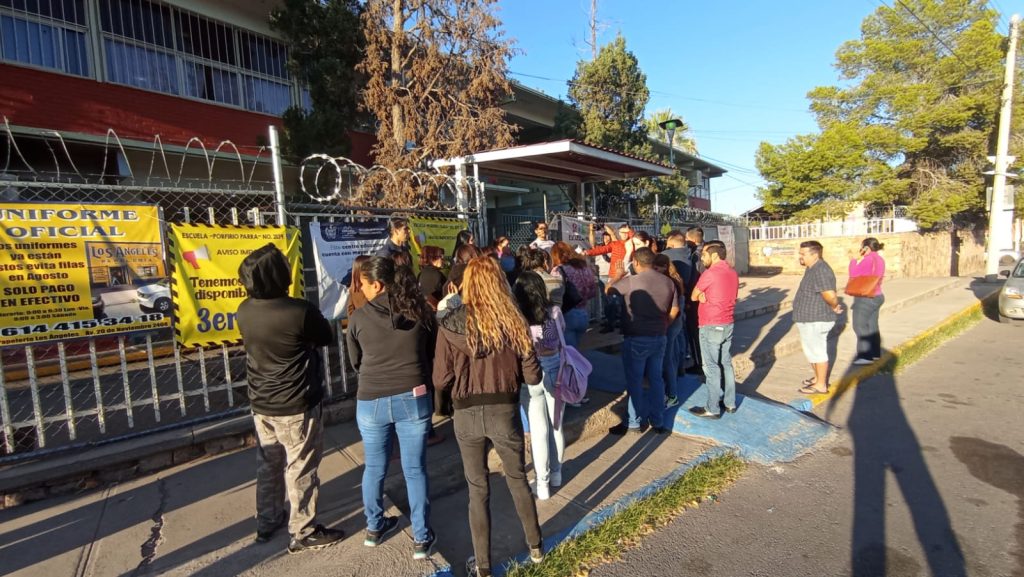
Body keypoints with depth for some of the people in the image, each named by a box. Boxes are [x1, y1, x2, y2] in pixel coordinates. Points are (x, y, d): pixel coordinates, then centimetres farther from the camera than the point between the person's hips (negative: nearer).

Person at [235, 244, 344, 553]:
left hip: (261, 404, 7)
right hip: (296, 406, -6)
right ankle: (304, 533, 22)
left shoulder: (244, 311, -6)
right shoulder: (301, 310, -26)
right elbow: (325, 338, -7)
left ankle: (267, 522, 39)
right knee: (301, 470, 8)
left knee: (268, 466, 22)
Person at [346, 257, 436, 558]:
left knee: (374, 468, 20)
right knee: (415, 470, 12)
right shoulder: (421, 311, -4)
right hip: (413, 399, 0)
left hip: (371, 401, 0)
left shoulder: (358, 318, -7)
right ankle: (421, 538, 23)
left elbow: (355, 363, 7)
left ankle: (374, 527, 39)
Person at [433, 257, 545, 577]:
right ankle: (535, 546, 43)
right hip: (505, 412, 2)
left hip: (467, 415, -1)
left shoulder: (451, 325, -11)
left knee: (478, 488, 17)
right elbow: (533, 375, -5)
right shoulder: (514, 321, -8)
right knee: (517, 478, 25)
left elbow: (441, 379, -9)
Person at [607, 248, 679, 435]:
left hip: (636, 340, -5)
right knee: (657, 379, 15)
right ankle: (658, 421, 24)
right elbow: (674, 310, 8)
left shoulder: (630, 282, -15)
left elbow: (609, 291, -1)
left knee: (634, 382, 5)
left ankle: (634, 422, 15)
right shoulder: (668, 282, 3)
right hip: (659, 338, 6)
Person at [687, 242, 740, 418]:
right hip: (728, 324, 8)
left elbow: (693, 296, -6)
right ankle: (730, 403, 24)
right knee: (726, 364, 15)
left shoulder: (710, 273, -16)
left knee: (712, 367, -1)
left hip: (711, 326, -8)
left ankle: (712, 408, 5)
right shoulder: (733, 273, 9)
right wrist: (706, 296, -1)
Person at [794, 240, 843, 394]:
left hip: (815, 320, -10)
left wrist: (834, 307, -12)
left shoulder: (820, 271, -24)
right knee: (811, 350, 21)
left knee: (817, 351, 1)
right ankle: (818, 378, 35)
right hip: (810, 318, 10)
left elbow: (830, 296, -31)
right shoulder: (813, 268, 10)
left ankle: (821, 385, 13)